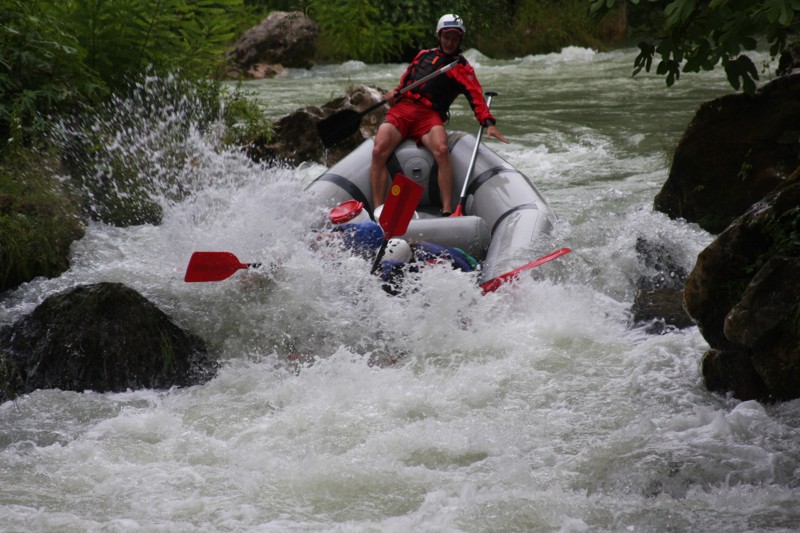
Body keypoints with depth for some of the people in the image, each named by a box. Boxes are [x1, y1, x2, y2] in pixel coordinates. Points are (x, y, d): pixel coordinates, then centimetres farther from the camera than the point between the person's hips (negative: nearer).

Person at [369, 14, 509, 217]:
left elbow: (476, 97, -4)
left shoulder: (462, 68, 10)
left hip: (429, 116, -3)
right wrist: (395, 92, 10)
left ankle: (447, 211, -34)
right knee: (379, 151, -24)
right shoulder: (424, 55, 24)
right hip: (402, 109, 3)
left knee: (441, 150, -35)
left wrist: (488, 123, -21)